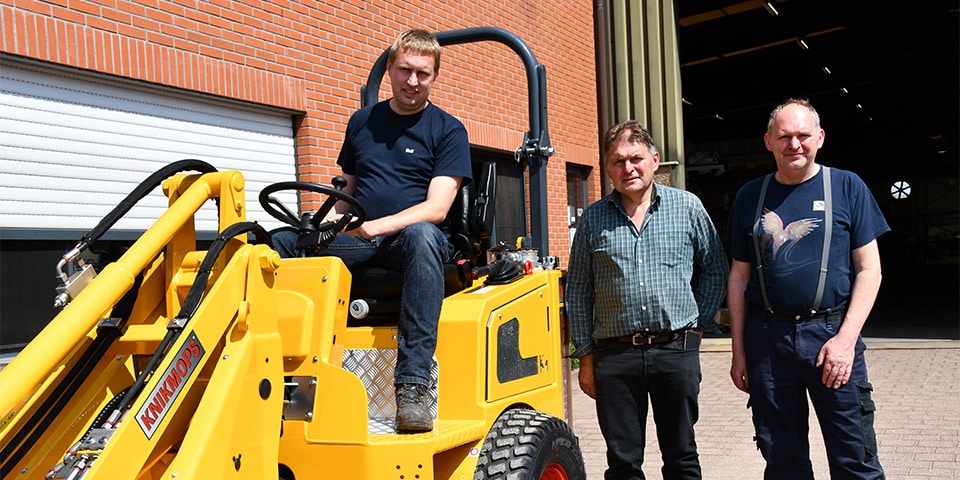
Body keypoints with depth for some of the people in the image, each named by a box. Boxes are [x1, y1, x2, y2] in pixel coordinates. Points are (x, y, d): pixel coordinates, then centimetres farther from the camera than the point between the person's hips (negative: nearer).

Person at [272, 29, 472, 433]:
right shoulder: (362, 122, 17)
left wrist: (376, 226, -24)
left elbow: (436, 208, -9)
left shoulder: (448, 130, 4)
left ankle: (412, 386, -42)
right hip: (358, 243, 5)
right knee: (280, 242, -17)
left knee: (420, 235, -39)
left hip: (412, 240, -4)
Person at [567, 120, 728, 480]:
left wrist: (699, 322, 9)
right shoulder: (593, 219, 4)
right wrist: (586, 357, 5)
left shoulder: (687, 207, 3)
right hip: (615, 355, 0)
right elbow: (578, 293, 7)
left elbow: (715, 270, 13)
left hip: (676, 349, 0)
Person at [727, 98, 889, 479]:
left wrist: (846, 338, -11)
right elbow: (739, 277, 10)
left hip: (832, 333, -2)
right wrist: (739, 350, 7)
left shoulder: (847, 187, 2)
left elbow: (868, 269, 0)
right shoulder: (751, 196, 8)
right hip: (767, 338, 2)